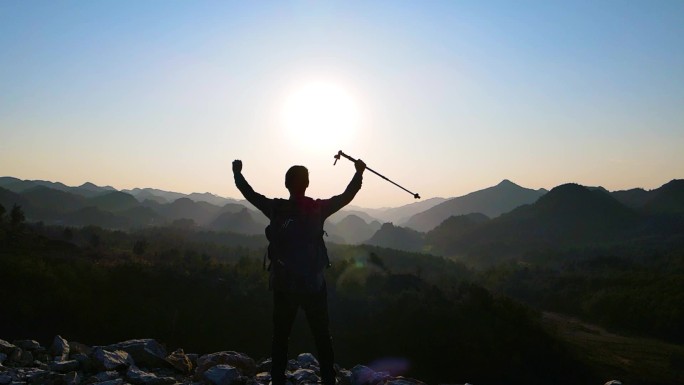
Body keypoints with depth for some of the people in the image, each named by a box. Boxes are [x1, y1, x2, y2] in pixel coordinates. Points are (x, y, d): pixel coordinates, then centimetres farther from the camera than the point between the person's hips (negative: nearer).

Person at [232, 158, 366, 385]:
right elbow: (347, 196, 8)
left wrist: (237, 172, 24)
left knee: (280, 337, 12)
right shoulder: (319, 208, -7)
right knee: (322, 337, 13)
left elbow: (250, 194, 9)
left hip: (284, 286, 0)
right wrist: (359, 172, 22)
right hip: (315, 285, 0)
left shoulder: (276, 209, -7)